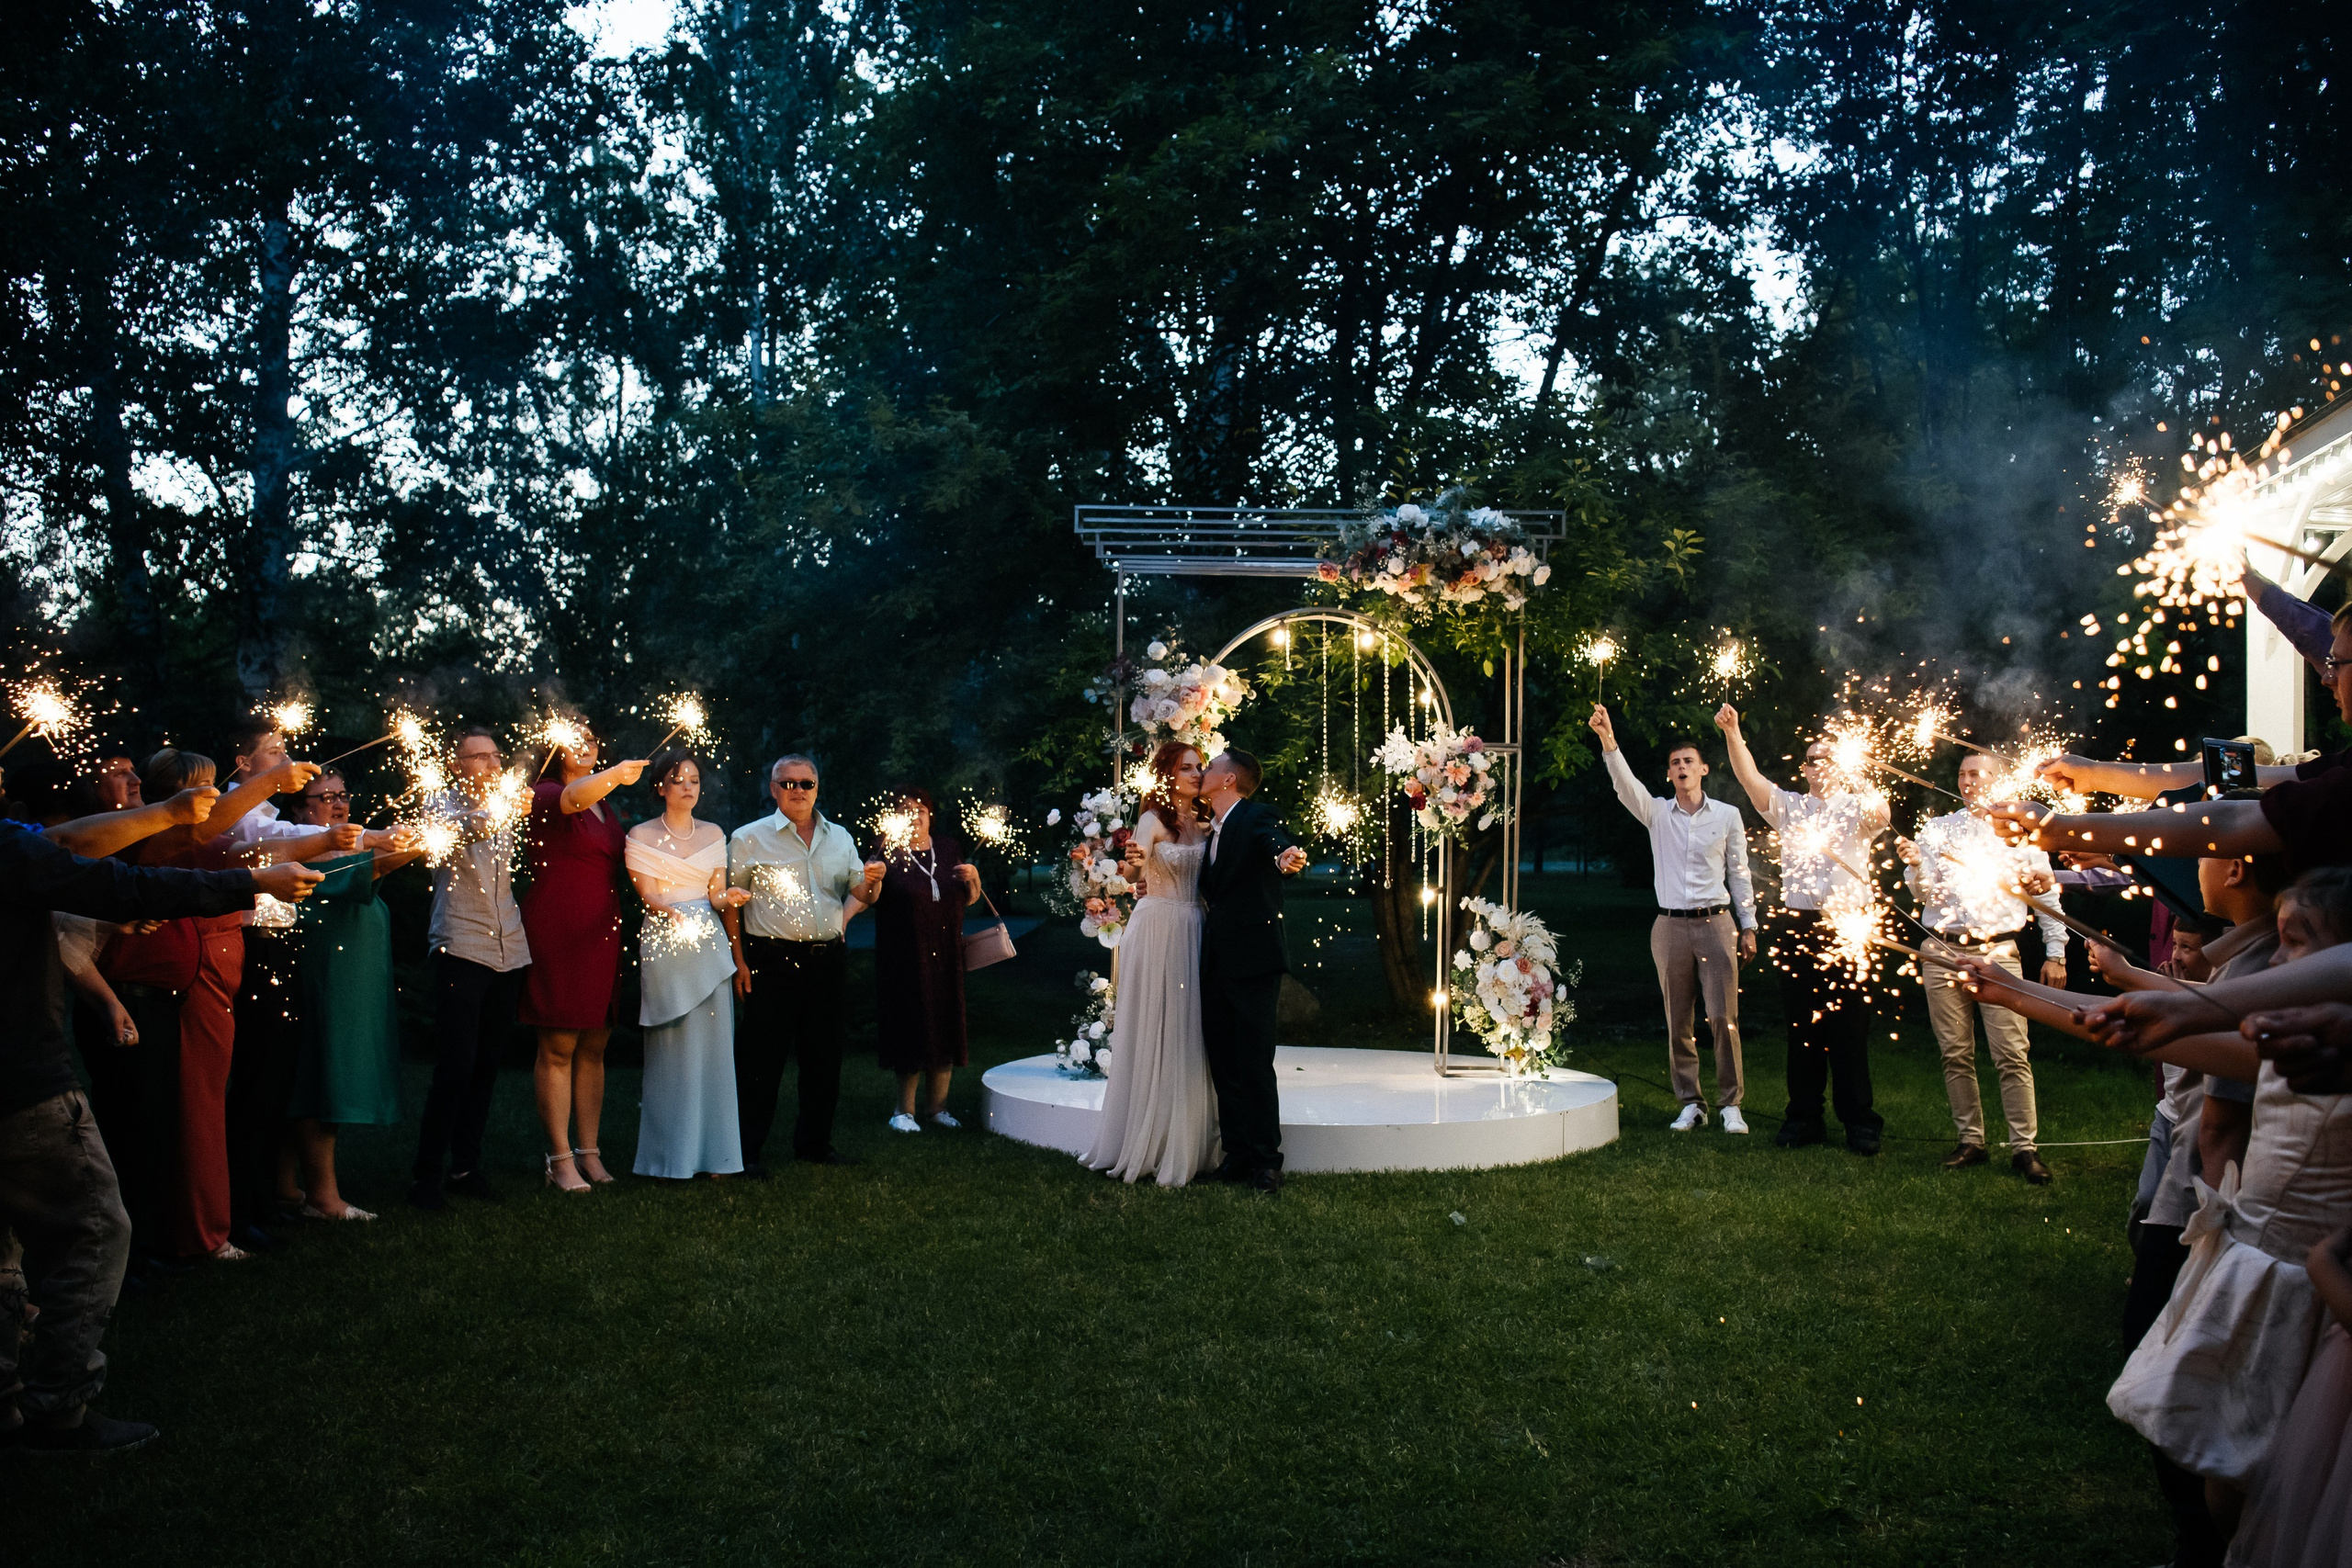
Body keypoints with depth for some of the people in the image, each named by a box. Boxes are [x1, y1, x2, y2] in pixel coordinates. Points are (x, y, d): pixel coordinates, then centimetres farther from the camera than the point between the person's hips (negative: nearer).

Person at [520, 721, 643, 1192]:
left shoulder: (605, 807, 18)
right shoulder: (546, 795, -4)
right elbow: (574, 797, -29)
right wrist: (613, 774, -47)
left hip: (602, 935, 7)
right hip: (557, 934, -7)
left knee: (594, 1047, 8)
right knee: (558, 1047, -5)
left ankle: (589, 1153, 14)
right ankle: (560, 1158, -1)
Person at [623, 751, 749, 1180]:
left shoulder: (713, 834, 14)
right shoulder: (641, 836, 4)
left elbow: (715, 892, 10)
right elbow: (648, 895, -5)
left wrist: (728, 898, -13)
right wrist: (669, 914, -25)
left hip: (709, 942, 3)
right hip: (664, 942, -3)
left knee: (713, 1045, 1)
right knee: (673, 1050, -5)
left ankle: (713, 1152, 7)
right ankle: (673, 1156, 1)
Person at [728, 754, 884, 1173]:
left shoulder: (839, 837, 13)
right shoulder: (750, 838, 1)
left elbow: (860, 894, 19)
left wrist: (871, 883, -5)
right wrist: (739, 962, -8)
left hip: (827, 961, 4)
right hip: (772, 961, -4)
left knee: (824, 1056, 10)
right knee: (762, 1058, -2)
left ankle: (814, 1142, 24)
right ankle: (749, 1150, 8)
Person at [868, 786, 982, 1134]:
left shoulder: (948, 848, 11)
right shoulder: (888, 852, -3)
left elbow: (969, 899, 17)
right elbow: (870, 899, -15)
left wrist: (974, 878, -2)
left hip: (946, 955, 4)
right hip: (904, 958, -4)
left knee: (945, 1026, 6)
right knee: (910, 1027, -3)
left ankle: (937, 1106, 17)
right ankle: (904, 1109, 8)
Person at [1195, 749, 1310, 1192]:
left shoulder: (1256, 819, -7)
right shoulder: (1213, 830, 18)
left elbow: (1278, 846, -28)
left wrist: (1286, 860, -52)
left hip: (1253, 962, -8)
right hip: (1217, 964, 8)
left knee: (1255, 1066, -4)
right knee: (1223, 1065, 10)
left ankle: (1266, 1160, 5)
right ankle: (1237, 1154, 19)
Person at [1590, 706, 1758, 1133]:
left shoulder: (1728, 816, 6)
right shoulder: (1657, 813, 6)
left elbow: (1739, 873, 9)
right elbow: (1626, 784, -11)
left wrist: (1748, 925, 7)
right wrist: (1608, 742, -27)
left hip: (1715, 924, -1)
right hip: (1670, 926, 1)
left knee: (1723, 1018, -5)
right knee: (1677, 1023, 5)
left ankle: (1730, 1104, 5)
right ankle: (1690, 1104, 13)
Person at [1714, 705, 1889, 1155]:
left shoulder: (1856, 807, 7)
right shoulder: (1789, 806, 14)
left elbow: (1879, 814, -16)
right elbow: (1750, 778, 0)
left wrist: (1877, 808, -39)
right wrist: (1732, 733, -14)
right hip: (1799, 927, 3)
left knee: (1849, 1027, -2)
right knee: (1801, 1025, 7)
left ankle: (1860, 1121, 6)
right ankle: (1804, 1117, 15)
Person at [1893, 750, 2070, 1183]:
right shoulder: (1936, 829, 12)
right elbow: (1925, 895, 6)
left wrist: (2055, 953, 6)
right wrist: (1914, 865, -14)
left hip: (1997, 952, -2)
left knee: (2012, 1055, -7)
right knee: (1955, 1055, 4)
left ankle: (2024, 1147, -3)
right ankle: (1970, 1141, 12)